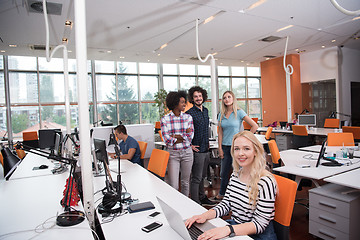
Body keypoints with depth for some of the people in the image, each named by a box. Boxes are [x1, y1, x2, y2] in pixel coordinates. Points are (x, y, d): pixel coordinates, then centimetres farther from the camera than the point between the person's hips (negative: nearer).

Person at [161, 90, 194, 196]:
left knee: (185, 182, 14)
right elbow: (167, 139, -11)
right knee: (173, 186, -3)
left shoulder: (188, 117, 2)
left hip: (187, 153, 2)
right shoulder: (165, 119, -4)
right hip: (173, 153, -2)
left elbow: (190, 137, -3)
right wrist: (184, 135, -9)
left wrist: (176, 136, -12)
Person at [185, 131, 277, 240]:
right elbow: (225, 204, 6)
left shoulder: (265, 182, -20)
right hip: (235, 225, 6)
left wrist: (228, 230, -33)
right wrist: (205, 216, -12)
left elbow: (259, 224, -19)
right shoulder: (235, 175, 2)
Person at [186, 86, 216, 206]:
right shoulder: (190, 113, -14)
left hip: (206, 149, 8)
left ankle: (202, 198, 34)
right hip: (197, 150, -8)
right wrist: (189, 145, -16)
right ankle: (195, 203, 11)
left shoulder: (206, 110, 11)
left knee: (202, 176, 20)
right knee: (196, 178, 0)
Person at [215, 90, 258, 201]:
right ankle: (221, 195, 30)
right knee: (224, 172, 14)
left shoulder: (239, 112, -5)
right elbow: (220, 133, 9)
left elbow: (254, 126, -7)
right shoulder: (221, 115, 8)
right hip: (225, 147, 4)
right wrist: (220, 148, 2)